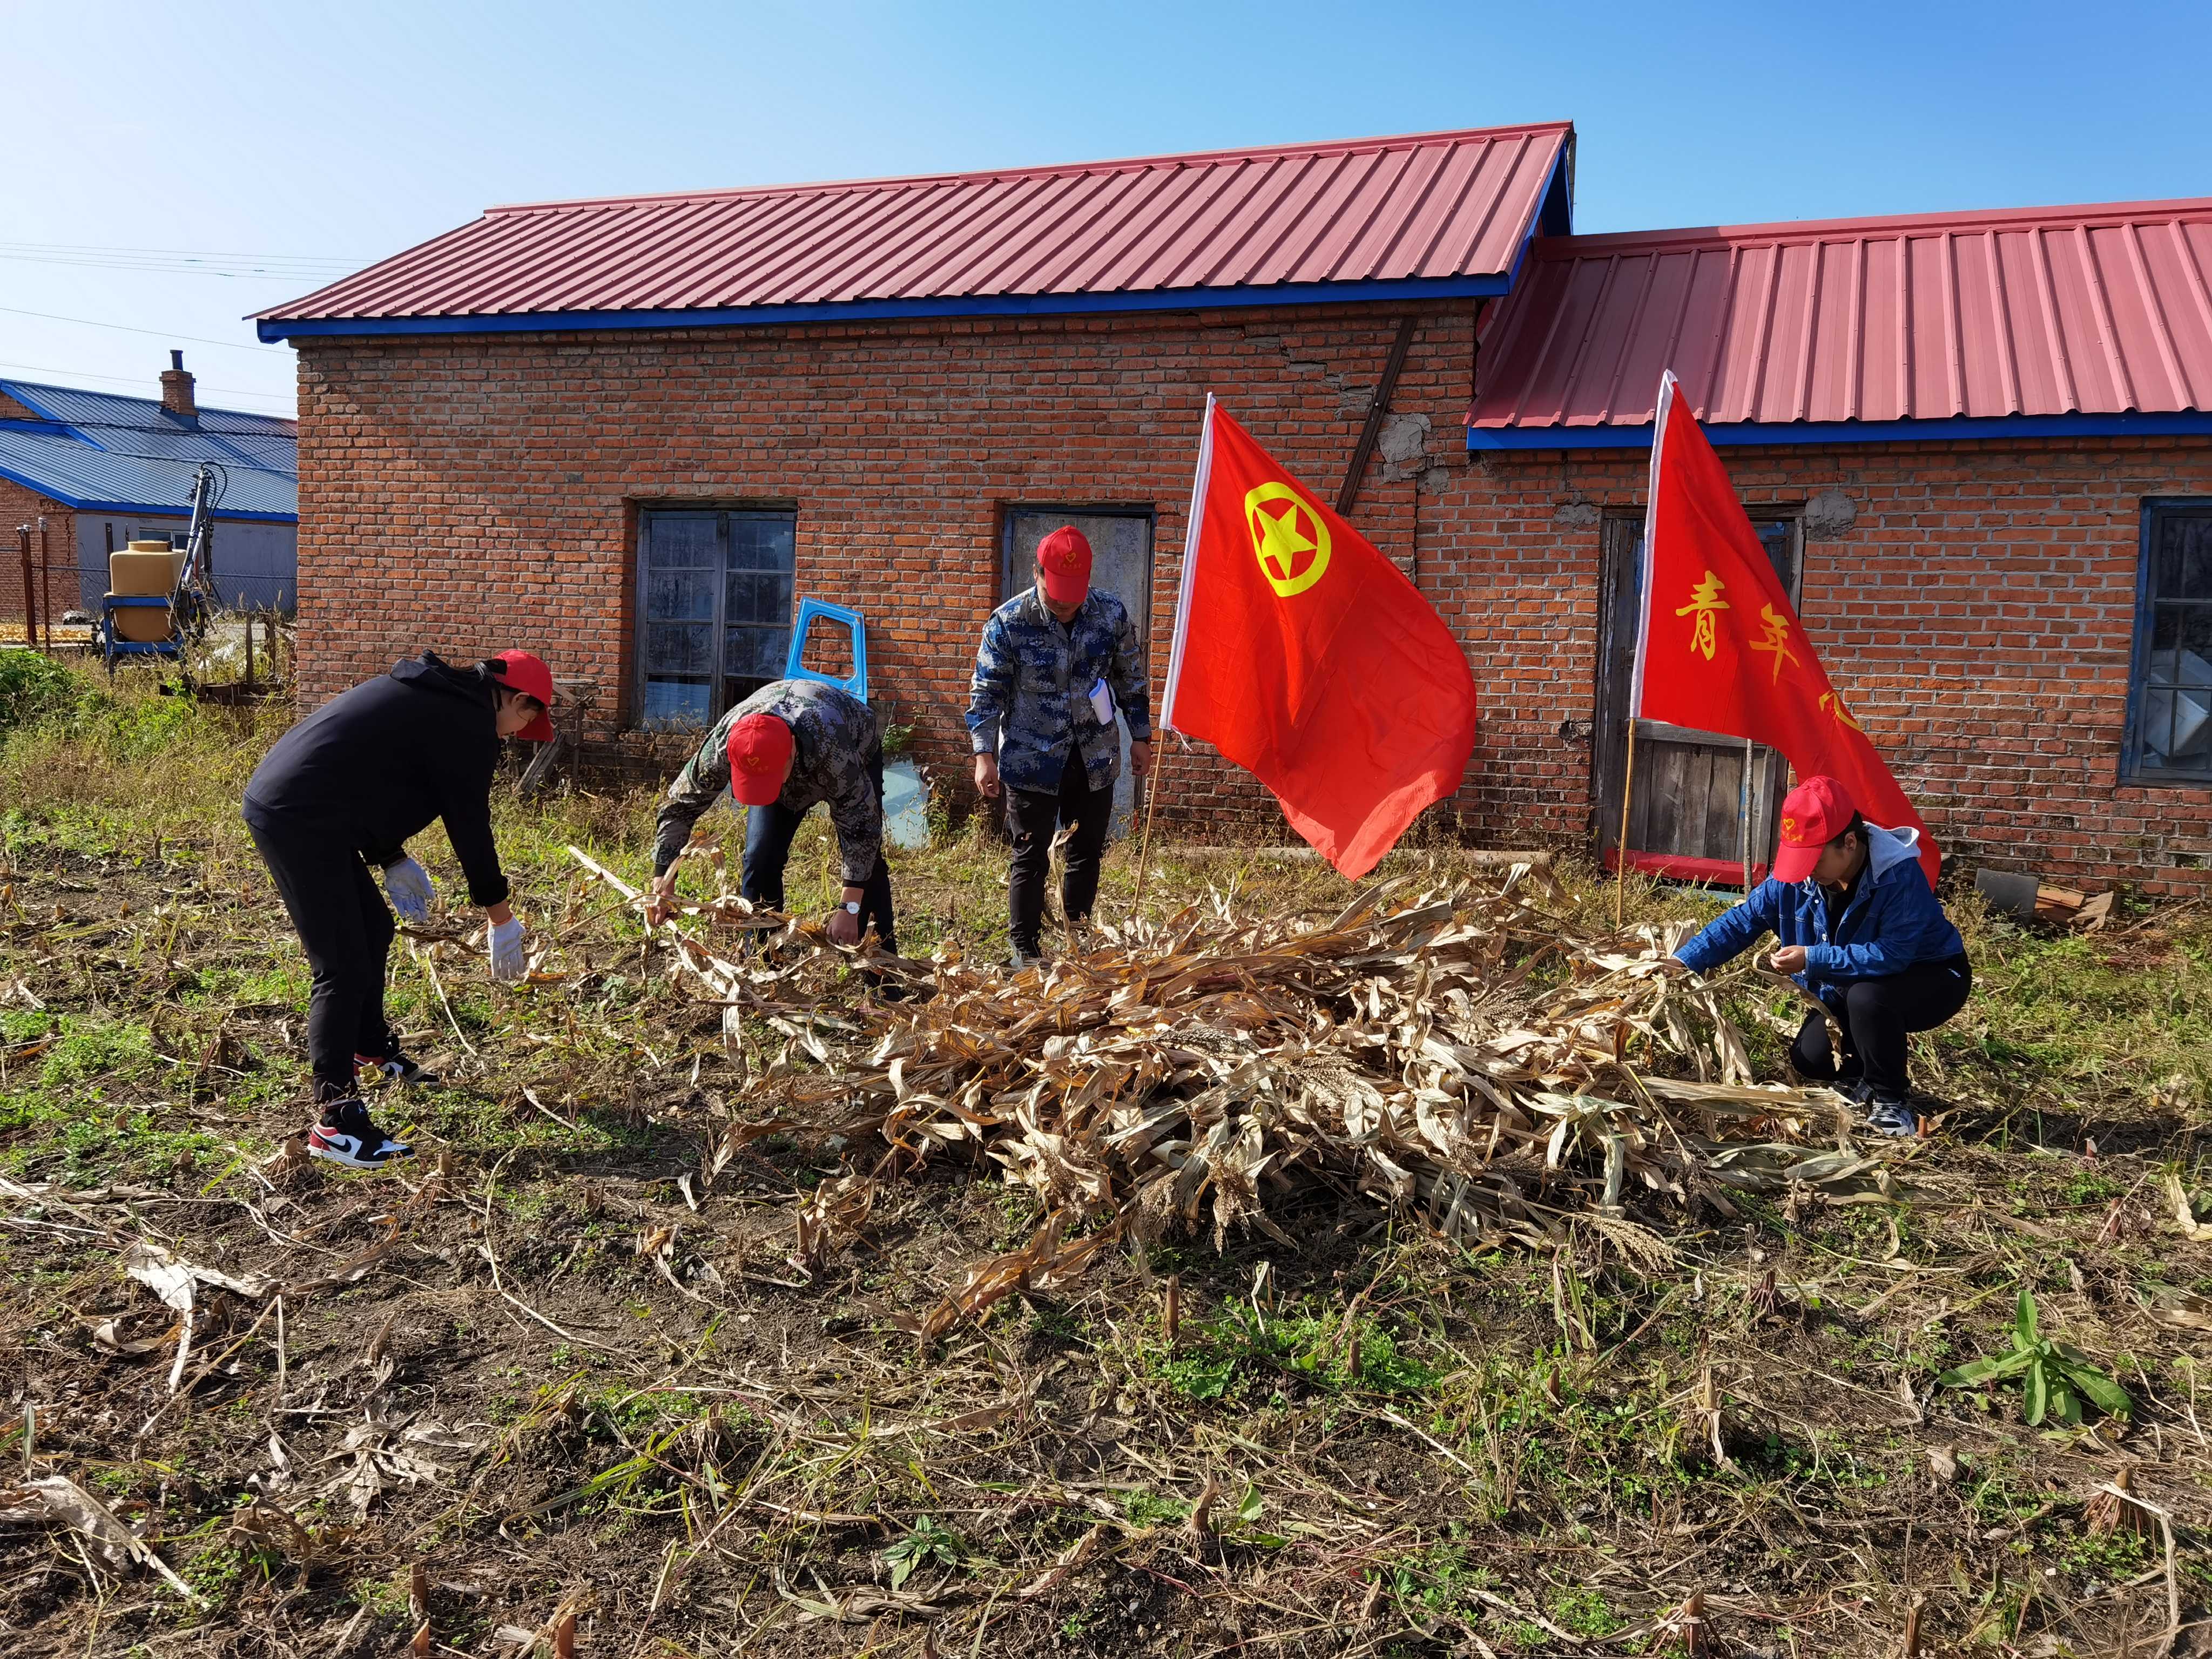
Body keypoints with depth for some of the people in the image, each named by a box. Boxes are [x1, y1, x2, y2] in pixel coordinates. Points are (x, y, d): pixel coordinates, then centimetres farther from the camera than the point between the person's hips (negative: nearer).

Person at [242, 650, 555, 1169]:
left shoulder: (429, 695, 20)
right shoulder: (470, 722, -9)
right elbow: (470, 825, -6)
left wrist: (394, 860, 25)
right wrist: (503, 921, 4)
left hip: (276, 803, 11)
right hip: (300, 820, -11)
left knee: (373, 928, 24)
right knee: (344, 968, -8)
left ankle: (371, 1047, 42)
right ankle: (335, 1121, -6)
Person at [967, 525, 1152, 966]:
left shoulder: (1111, 614, -5)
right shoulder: (1008, 623, -13)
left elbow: (1131, 680, 8)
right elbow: (986, 693, -8)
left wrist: (1141, 737, 10)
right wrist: (985, 755, -15)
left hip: (1095, 760, 3)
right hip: (1031, 763, -3)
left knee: (1087, 852, 14)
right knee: (1030, 859, 2)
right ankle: (1024, 953, 13)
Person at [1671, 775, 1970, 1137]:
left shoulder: (1900, 876, -34)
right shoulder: (1795, 877, -17)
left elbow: (1892, 954, -38)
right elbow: (1741, 922, -12)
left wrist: (1813, 959, -40)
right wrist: (1684, 962, -21)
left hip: (1928, 976, -6)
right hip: (1850, 987, 6)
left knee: (1867, 998, -36)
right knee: (1810, 1060, -10)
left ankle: (1891, 1099, -13)